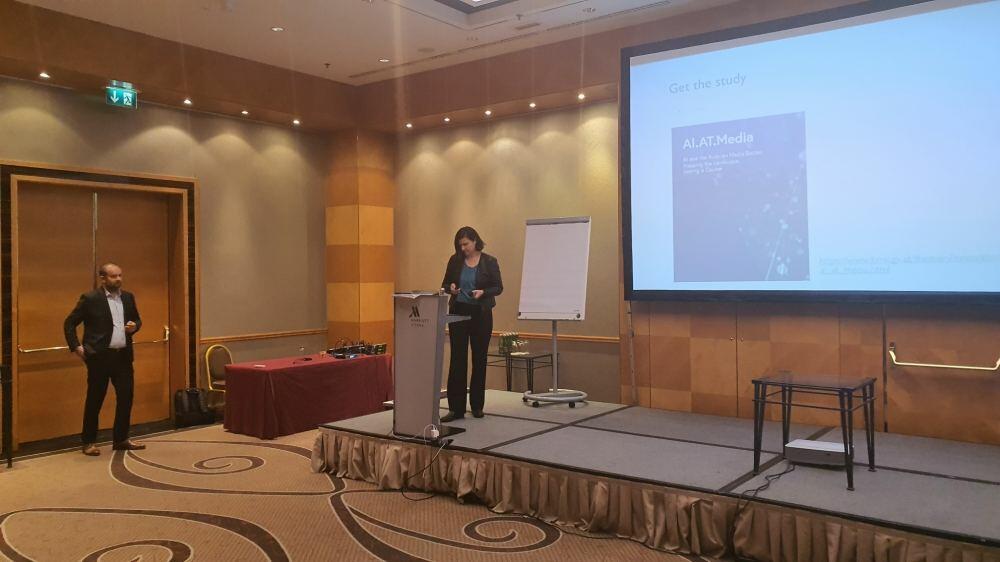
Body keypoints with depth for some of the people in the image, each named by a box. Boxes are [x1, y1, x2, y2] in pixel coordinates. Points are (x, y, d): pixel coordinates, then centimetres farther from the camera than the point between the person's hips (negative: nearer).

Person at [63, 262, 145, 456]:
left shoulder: (128, 297, 10)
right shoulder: (90, 299, -6)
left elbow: (137, 319, 21)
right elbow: (69, 323, -2)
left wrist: (134, 326, -1)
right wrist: (76, 346, -10)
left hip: (123, 356, 5)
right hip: (99, 357, -5)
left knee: (126, 398, 7)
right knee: (95, 400, 4)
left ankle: (121, 439, 19)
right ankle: (89, 442, 16)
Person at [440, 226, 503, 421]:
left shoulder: (489, 261, -4)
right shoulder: (455, 260, 2)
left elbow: (498, 287, -1)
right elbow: (444, 284, 8)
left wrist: (483, 292, -20)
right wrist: (451, 288, -15)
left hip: (481, 314, -1)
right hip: (458, 312, 1)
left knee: (479, 358, 7)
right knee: (457, 359, -3)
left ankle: (477, 405, 19)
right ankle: (456, 408, 0)